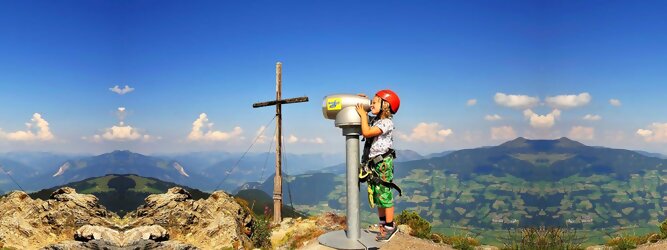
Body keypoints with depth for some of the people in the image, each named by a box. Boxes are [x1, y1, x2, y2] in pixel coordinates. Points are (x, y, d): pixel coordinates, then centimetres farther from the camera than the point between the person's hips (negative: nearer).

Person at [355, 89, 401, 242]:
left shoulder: (387, 123, -14)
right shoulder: (373, 120, 12)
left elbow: (366, 132, -25)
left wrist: (363, 114, -13)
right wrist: (360, 102, 11)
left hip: (383, 163, -9)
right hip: (372, 163, 9)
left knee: (384, 195, -4)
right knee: (376, 195, 13)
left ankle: (390, 226, 5)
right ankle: (383, 224, 22)